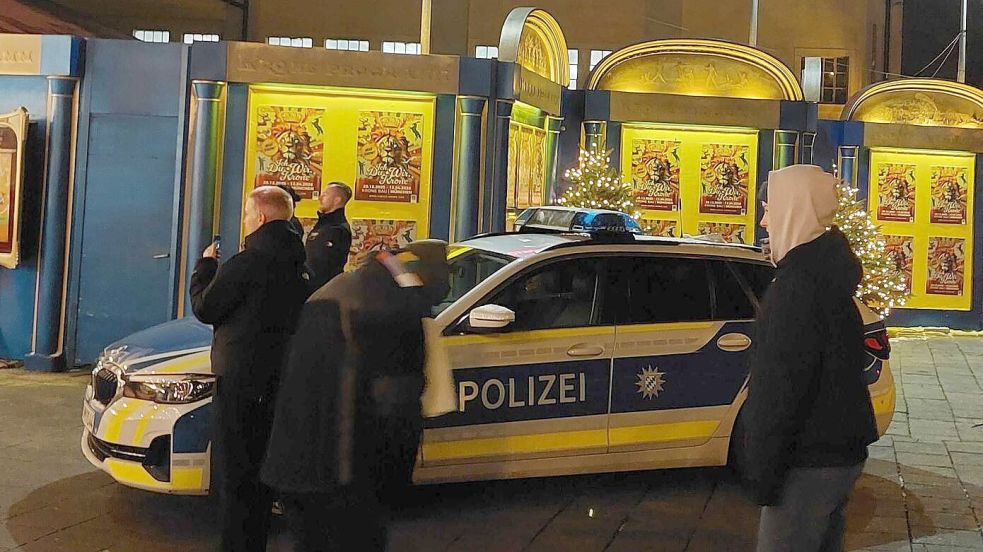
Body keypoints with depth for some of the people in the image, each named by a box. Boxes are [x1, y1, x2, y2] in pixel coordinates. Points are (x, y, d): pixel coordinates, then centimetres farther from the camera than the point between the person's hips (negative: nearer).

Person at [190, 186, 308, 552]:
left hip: (240, 381, -7)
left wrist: (205, 267, 7)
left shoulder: (245, 264, -18)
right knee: (261, 469, 18)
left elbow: (205, 308, -8)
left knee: (234, 473, 2)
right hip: (278, 380, 7)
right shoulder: (299, 264, 4)